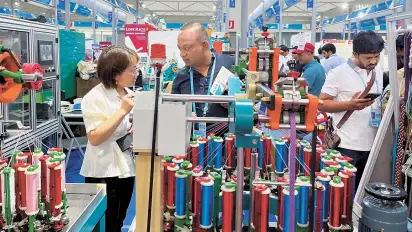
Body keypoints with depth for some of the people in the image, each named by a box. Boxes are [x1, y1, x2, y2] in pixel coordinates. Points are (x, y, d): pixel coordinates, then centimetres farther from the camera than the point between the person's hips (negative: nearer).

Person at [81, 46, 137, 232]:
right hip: (104, 173, -7)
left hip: (126, 168, 7)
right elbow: (94, 138, -24)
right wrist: (122, 111, -25)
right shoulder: (95, 97, -16)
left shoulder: (128, 94, 6)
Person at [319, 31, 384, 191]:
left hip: (371, 144, 6)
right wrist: (350, 105, -23)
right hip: (346, 146, -6)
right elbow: (322, 104, -10)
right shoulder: (339, 73, -10)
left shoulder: (379, 73, 10)